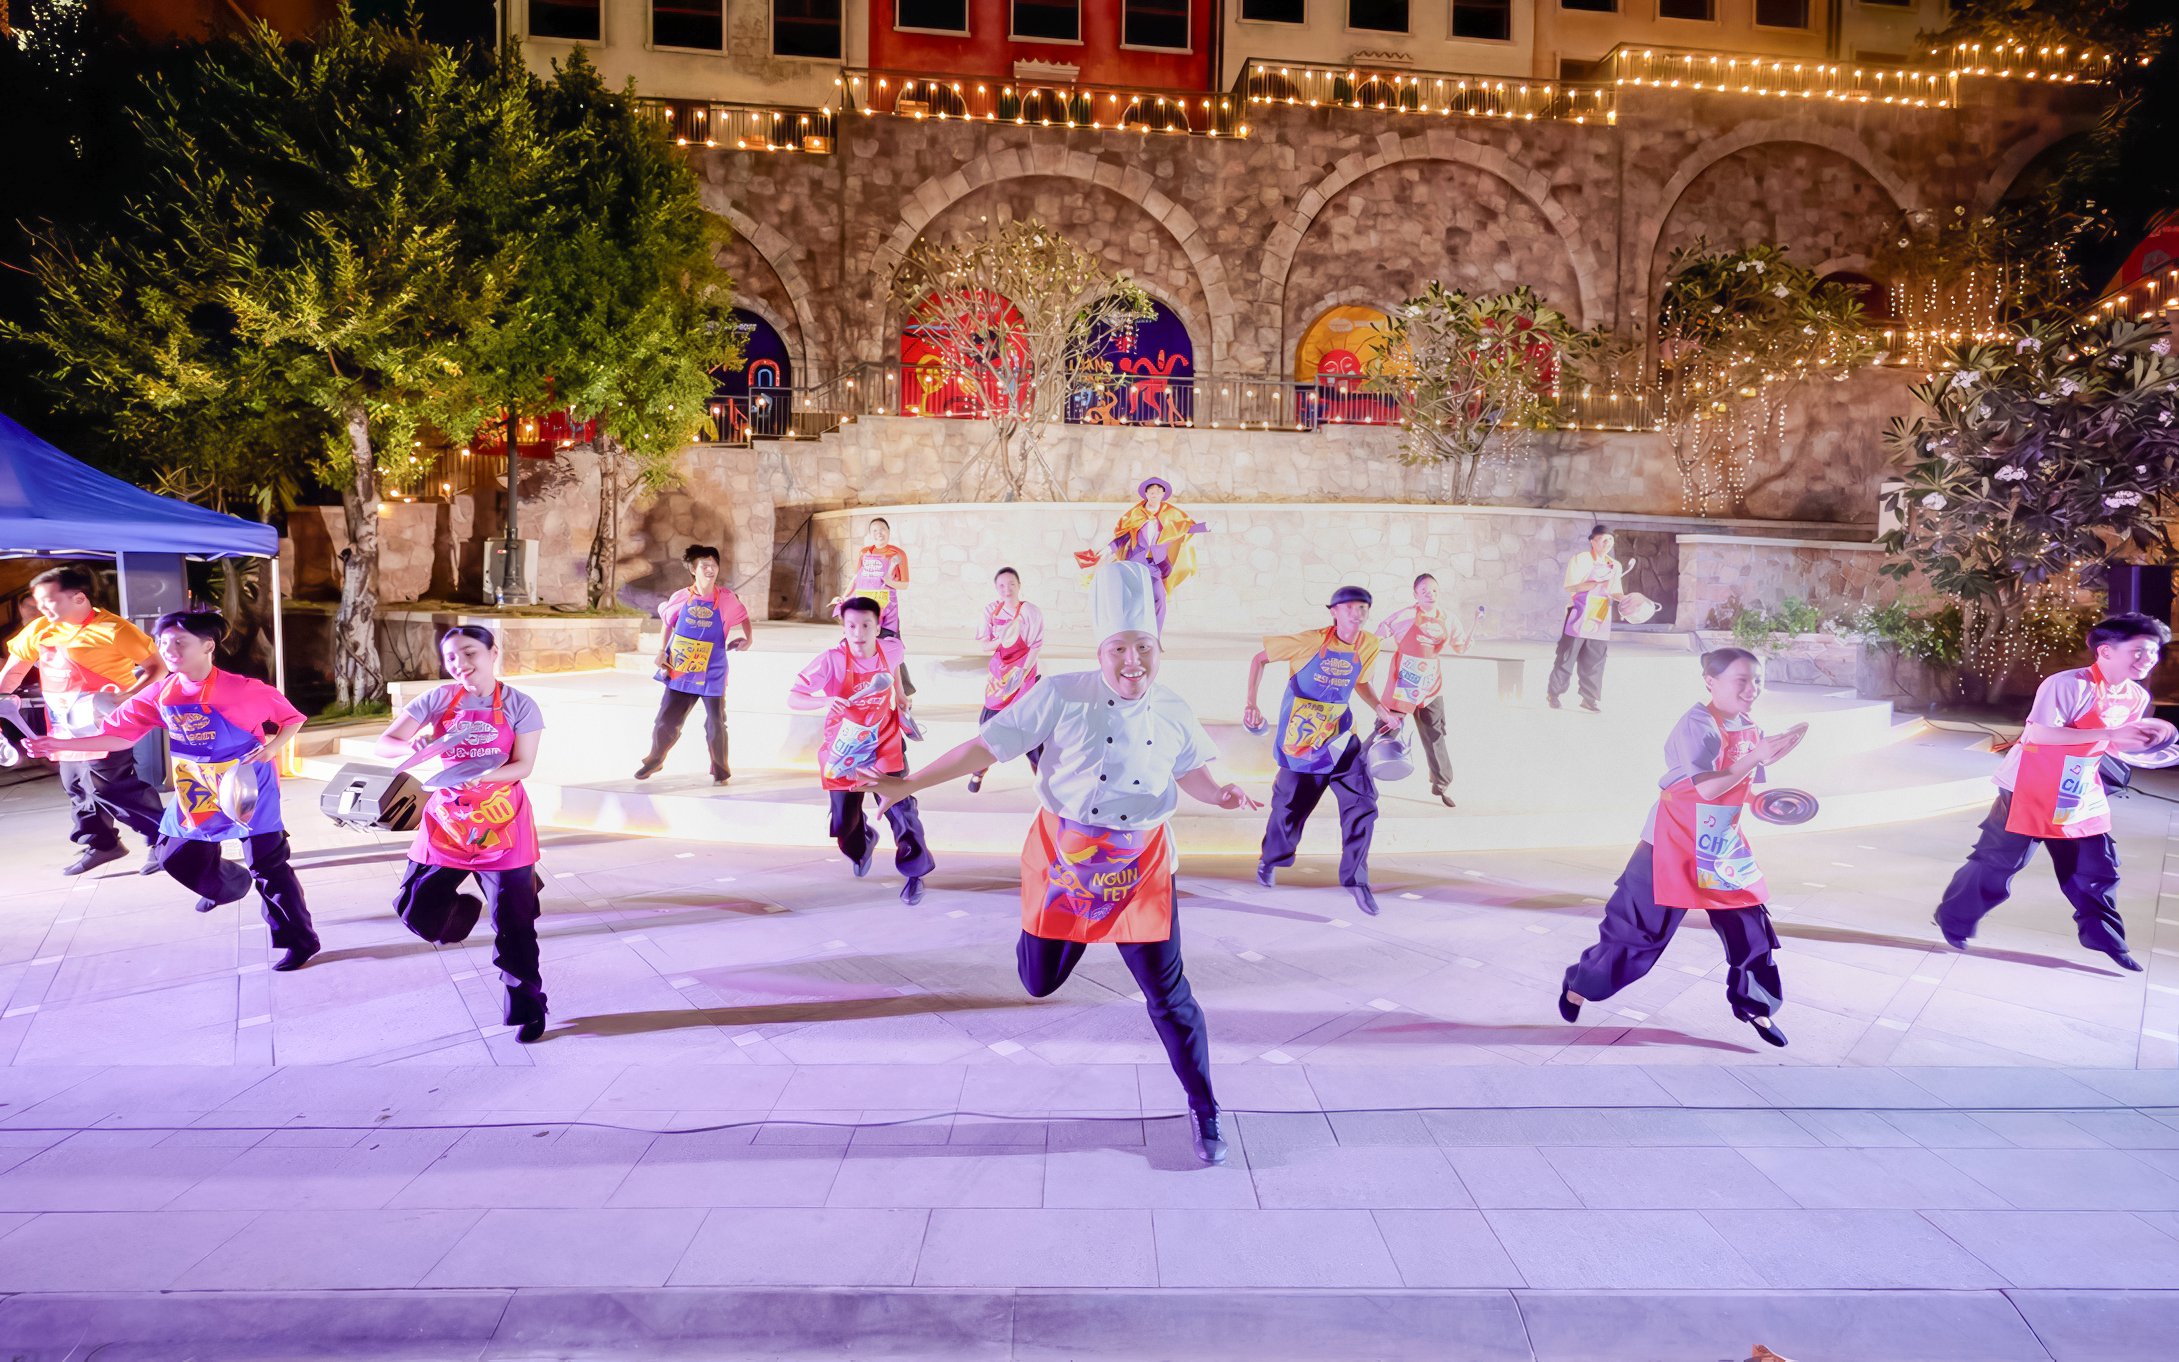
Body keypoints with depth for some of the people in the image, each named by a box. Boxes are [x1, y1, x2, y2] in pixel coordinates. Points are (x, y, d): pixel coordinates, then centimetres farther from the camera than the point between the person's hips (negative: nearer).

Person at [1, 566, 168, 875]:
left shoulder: (113, 630, -16)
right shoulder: (39, 630, 5)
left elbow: (158, 667, -15)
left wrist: (128, 696, -27)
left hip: (102, 724, -8)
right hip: (66, 726, 8)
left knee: (109, 786, -12)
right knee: (77, 787, 16)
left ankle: (165, 838, -1)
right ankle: (100, 844, 31)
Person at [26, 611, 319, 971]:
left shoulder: (242, 689, -20)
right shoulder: (160, 695, -3)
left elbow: (292, 718, -10)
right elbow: (120, 735, 0)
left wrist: (273, 746, -26)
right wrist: (62, 744, -8)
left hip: (248, 787, -7)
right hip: (197, 791, 7)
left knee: (268, 866, -5)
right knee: (175, 856, 16)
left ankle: (301, 942, 5)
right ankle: (230, 885, 47)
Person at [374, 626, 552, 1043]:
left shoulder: (519, 705, -7)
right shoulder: (438, 699, 0)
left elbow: (523, 766, -10)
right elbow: (385, 743, -1)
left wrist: (480, 776, -27)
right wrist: (412, 748, -24)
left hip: (502, 824, -3)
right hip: (447, 818, 3)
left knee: (514, 923, 1)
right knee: (416, 910, 1)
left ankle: (527, 1009, 15)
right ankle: (462, 911, 36)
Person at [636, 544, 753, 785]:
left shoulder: (726, 597, -6)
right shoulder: (681, 598, -4)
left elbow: (742, 615, 10)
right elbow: (668, 623, 11)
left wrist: (748, 637, -5)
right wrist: (662, 652, 4)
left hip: (712, 673, -1)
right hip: (680, 671, 1)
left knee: (716, 724, 4)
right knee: (666, 721, 7)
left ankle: (720, 772, 20)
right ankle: (654, 761, 32)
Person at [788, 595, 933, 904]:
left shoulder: (891, 649, -11)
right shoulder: (831, 660, -22)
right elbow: (792, 698, -23)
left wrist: (900, 694, 13)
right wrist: (825, 701, -40)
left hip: (884, 748, 1)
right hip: (844, 753, -1)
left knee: (901, 810, -9)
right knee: (845, 824, 9)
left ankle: (914, 873, 13)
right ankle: (864, 845, 46)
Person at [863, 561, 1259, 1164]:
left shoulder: (1173, 712, -3)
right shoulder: (1061, 697, -14)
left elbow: (1191, 773, 14)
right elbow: (986, 746, -10)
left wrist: (1222, 794, -9)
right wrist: (911, 784, -13)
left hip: (1140, 867, 1)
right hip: (1063, 859, -1)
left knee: (1169, 994, 2)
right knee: (1038, 983, 14)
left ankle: (1203, 1109, 21)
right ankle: (1059, 927, 53)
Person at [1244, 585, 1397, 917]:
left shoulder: (1369, 645, -3)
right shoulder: (1311, 641, -16)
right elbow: (1259, 659, -8)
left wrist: (1383, 712, 4)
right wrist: (1250, 703, -18)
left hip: (1340, 735, 4)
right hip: (1301, 737, -3)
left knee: (1363, 804, -8)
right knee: (1290, 805, 8)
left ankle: (1356, 878, 6)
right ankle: (1270, 860, 37)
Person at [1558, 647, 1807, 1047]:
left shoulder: (1750, 731, 5)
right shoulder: (1697, 725, -19)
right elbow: (1707, 787, -29)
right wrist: (1756, 757, -30)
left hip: (1724, 852, 7)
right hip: (1673, 848, -7)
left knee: (1752, 929, 7)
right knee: (1637, 927, 1)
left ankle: (1755, 1006, 26)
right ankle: (1578, 986, 18)